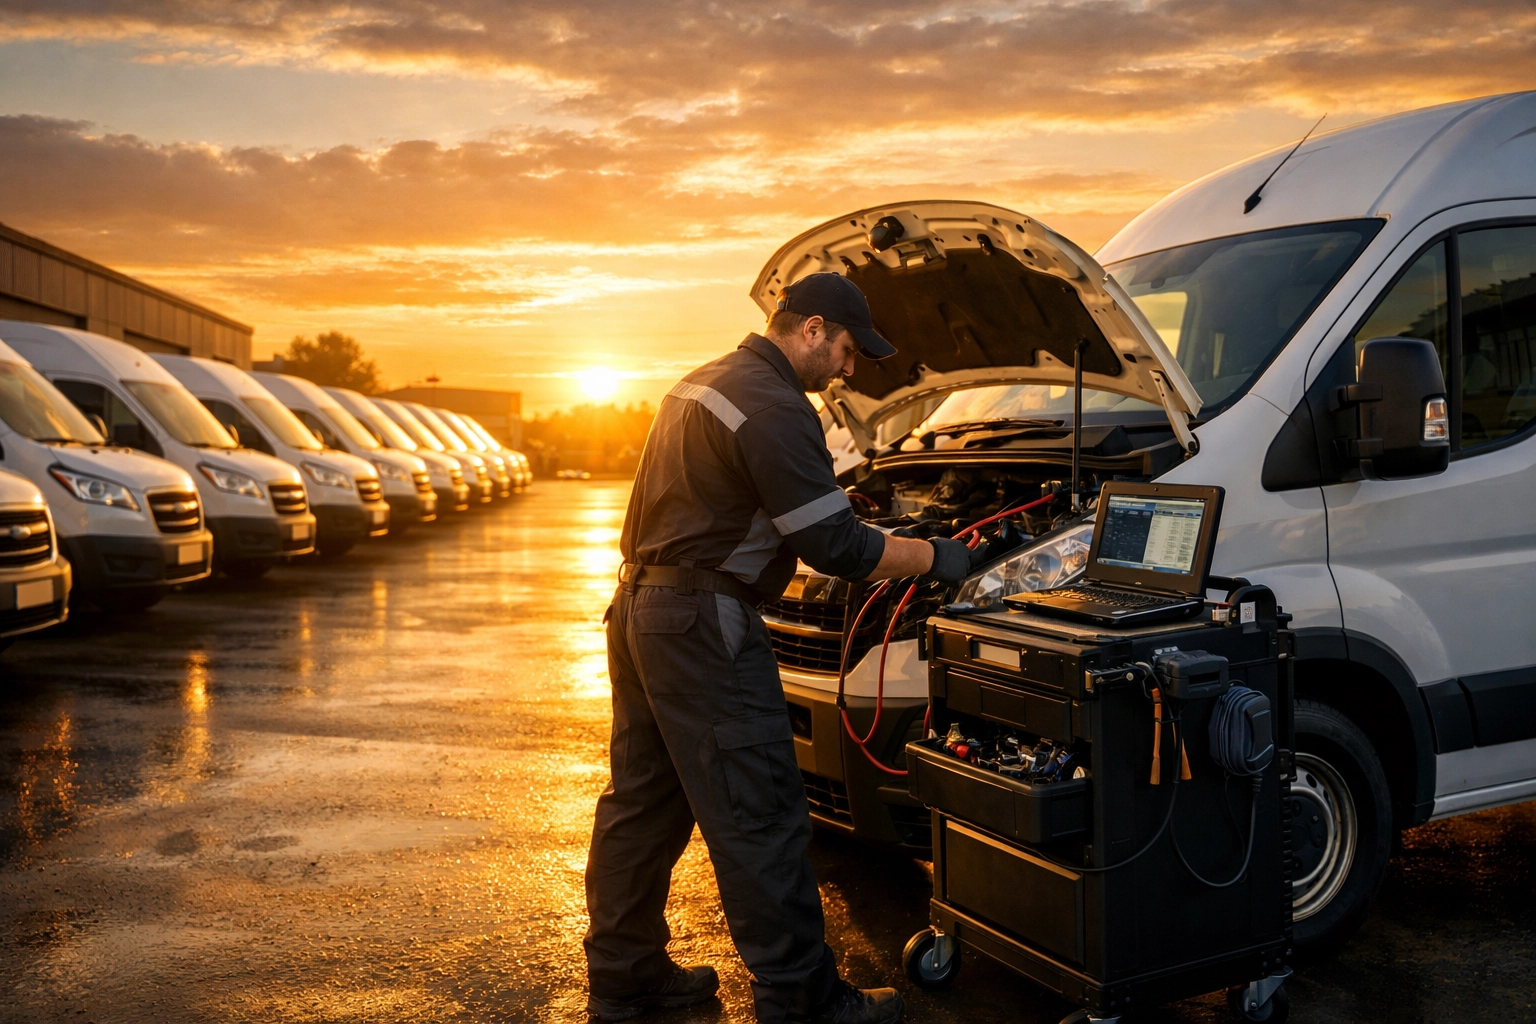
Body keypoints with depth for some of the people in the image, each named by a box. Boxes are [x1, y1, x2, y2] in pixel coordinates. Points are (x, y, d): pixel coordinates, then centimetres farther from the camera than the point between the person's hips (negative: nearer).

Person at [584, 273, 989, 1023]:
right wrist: (932, 558, -4)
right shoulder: (775, 407, -16)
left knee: (642, 802, 16)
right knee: (756, 819, -1)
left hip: (638, 610, 10)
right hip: (702, 626, -10)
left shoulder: (700, 384, 16)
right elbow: (834, 545, -18)